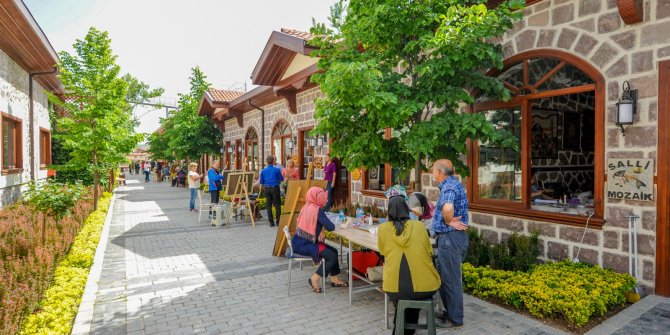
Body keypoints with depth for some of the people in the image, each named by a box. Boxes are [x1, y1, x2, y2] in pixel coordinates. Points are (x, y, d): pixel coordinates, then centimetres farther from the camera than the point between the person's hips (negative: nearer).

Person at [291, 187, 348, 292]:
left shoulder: (307, 207, 7)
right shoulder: (317, 210, -19)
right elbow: (331, 227, -18)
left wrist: (321, 231, -2)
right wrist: (322, 230, 4)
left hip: (301, 242, 9)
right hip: (303, 245, -9)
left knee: (333, 251, 11)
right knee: (332, 256, -8)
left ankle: (334, 279, 19)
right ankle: (315, 279, 1)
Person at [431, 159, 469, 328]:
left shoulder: (449, 186, -19)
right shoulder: (451, 184, 14)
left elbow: (448, 208, -40)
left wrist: (448, 221, -22)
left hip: (450, 238, -10)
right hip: (448, 238, 10)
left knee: (451, 278, 2)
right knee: (443, 276, 20)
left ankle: (455, 319, 17)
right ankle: (449, 312, 33)